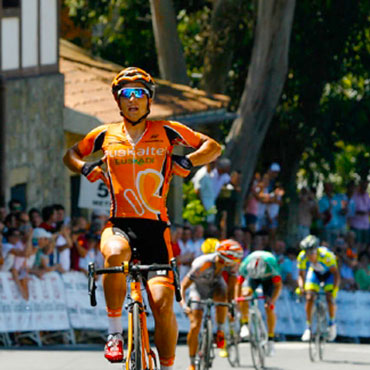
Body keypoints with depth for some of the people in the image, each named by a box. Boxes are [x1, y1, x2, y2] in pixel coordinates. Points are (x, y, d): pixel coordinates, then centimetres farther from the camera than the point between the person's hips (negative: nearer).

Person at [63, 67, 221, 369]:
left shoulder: (166, 131, 6)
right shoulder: (106, 135, 10)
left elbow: (214, 147, 10)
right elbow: (71, 154, 25)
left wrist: (188, 161, -10)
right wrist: (85, 167, 2)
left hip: (155, 228, 0)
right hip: (119, 225, 0)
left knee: (163, 302, -14)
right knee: (116, 254, -37)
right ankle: (115, 333, -19)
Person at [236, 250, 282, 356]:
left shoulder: (270, 264, -41)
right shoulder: (245, 265, -36)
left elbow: (278, 285, -37)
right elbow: (238, 283, -27)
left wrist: (272, 301, -47)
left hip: (268, 278, -1)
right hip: (253, 279, 1)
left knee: (269, 307, -13)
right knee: (245, 294, -29)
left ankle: (270, 340, -2)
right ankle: (244, 325, -13)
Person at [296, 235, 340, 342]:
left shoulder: (325, 255, -38)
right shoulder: (302, 257, -29)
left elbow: (336, 273, -32)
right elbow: (301, 275, -18)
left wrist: (334, 289, -43)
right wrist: (301, 287, -36)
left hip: (329, 273, -2)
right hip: (315, 273, 2)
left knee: (330, 298, -17)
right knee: (309, 298, -16)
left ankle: (332, 323, 8)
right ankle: (308, 327, -7)